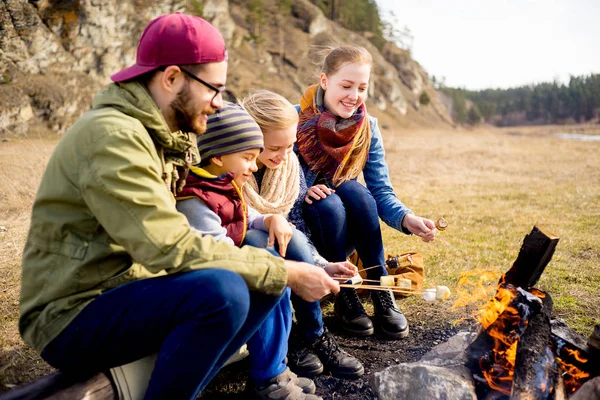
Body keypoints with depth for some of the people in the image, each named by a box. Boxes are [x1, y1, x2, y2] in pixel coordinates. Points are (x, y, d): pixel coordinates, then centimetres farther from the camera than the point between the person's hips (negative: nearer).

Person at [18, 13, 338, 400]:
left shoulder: (167, 135, 7)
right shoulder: (113, 135, -22)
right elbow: (173, 249, -29)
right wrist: (287, 273, -22)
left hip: (127, 291, 9)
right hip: (73, 316, -8)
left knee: (265, 279, 2)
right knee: (222, 291, -31)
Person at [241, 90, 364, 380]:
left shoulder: (290, 166, -5)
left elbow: (298, 228, -3)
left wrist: (323, 266, -17)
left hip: (280, 247, 4)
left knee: (293, 238, -27)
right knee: (255, 239, -34)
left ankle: (314, 336, -15)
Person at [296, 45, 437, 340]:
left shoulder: (367, 128, -7)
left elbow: (381, 191, -12)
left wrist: (406, 219, -32)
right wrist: (302, 192, -35)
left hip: (346, 228, 3)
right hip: (303, 224, -2)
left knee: (353, 190, -29)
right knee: (329, 204, -33)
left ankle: (382, 294, -22)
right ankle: (345, 299, -19)